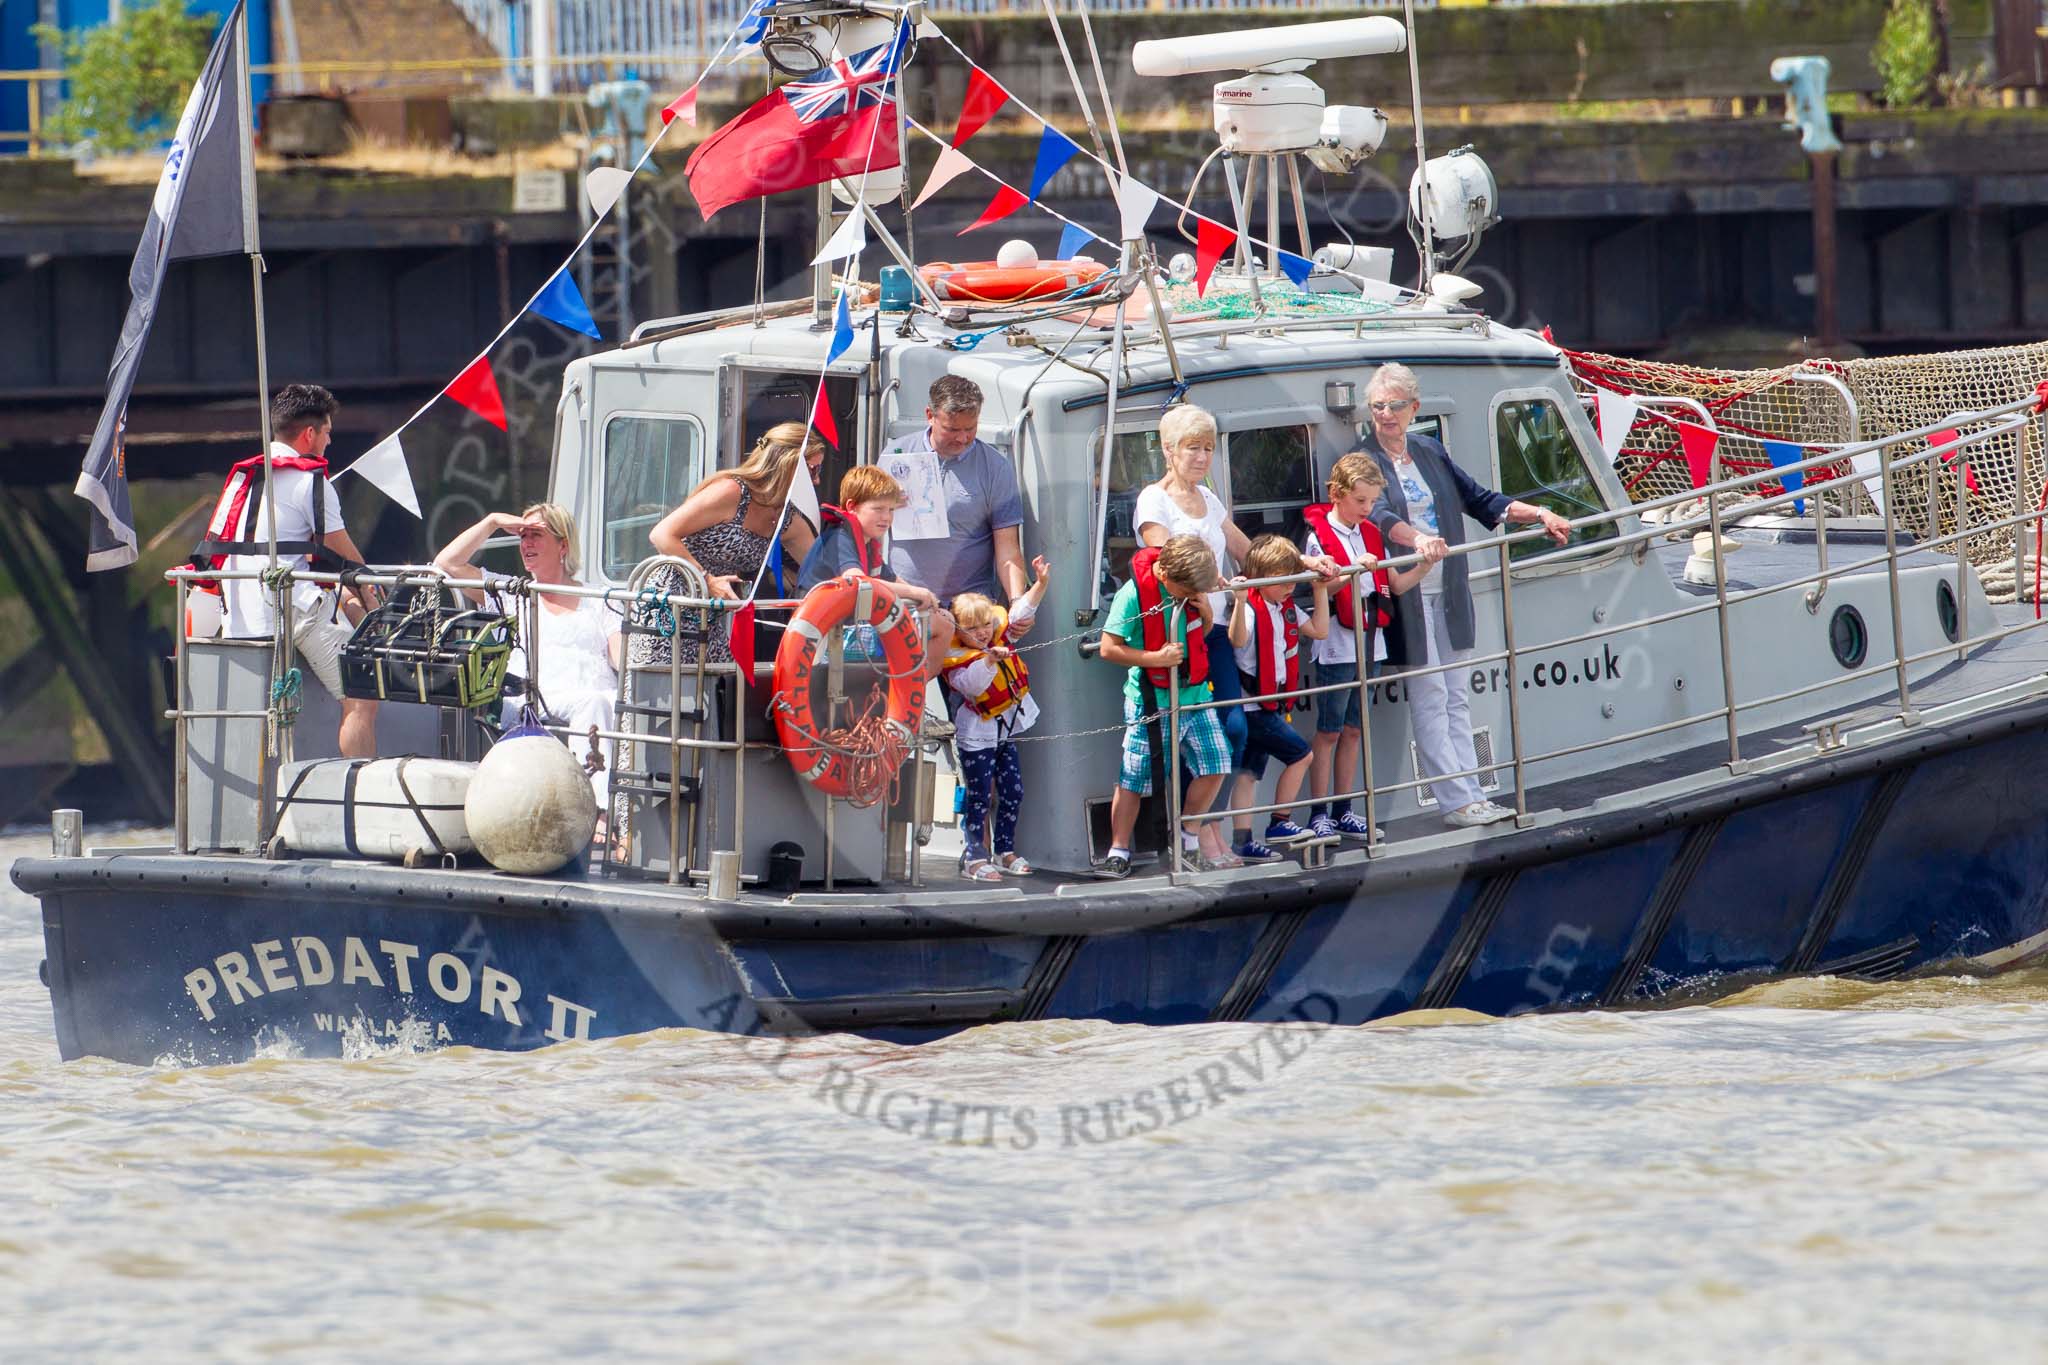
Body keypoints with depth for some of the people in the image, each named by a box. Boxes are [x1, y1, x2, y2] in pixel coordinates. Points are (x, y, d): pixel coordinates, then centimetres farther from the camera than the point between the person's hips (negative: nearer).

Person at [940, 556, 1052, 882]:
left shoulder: (1001, 633, -3)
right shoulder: (956, 659, -21)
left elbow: (1022, 611, 5)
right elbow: (970, 684, -36)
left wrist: (1040, 584, -6)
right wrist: (990, 658, -46)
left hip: (1006, 729, 7)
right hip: (977, 735, -7)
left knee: (1013, 792, 11)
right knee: (979, 796, -4)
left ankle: (1005, 851, 22)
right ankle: (975, 858, 2)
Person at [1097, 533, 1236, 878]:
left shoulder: (1189, 588, 1)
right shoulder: (1133, 594, -17)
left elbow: (1203, 632, 19)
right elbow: (1109, 649, -15)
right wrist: (1156, 658, -22)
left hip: (1194, 694, 6)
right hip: (1151, 703, -6)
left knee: (1213, 764, 5)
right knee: (1134, 779, 0)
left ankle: (1193, 831, 25)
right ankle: (1118, 851, 10)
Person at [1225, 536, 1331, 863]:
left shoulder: (1286, 609, 12)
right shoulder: (1251, 609, -16)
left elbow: (1318, 630, 16)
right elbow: (1238, 640, -33)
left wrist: (1321, 591, 12)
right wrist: (1240, 601, -46)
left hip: (1269, 706, 9)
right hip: (1253, 704, -9)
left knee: (1249, 774, 7)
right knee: (1299, 754, -5)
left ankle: (1243, 841, 6)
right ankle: (1279, 823, 4)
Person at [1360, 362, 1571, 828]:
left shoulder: (1429, 452, 13)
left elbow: (1480, 500, 19)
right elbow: (1378, 514, -25)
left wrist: (1539, 515, 11)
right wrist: (1417, 538, -43)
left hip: (1446, 592, 7)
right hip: (1406, 594, -7)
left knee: (1455, 697, 9)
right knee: (1429, 697, -6)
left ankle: (1471, 794, 11)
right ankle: (1455, 801, -6)